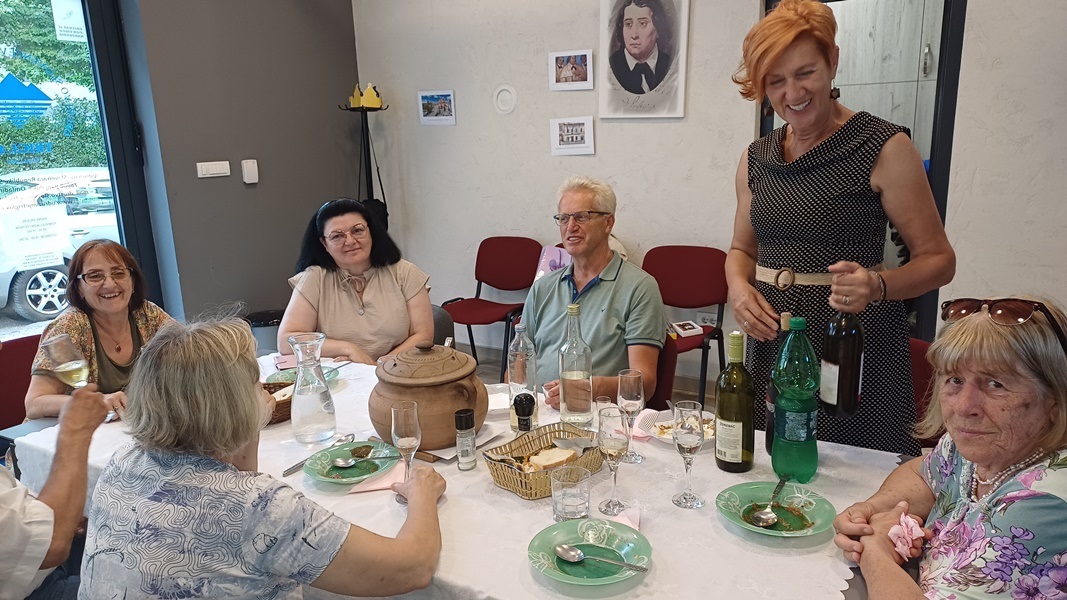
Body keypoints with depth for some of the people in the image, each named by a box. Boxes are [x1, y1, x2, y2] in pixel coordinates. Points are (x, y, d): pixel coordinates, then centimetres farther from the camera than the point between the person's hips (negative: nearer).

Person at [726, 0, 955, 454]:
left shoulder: (885, 148, -6)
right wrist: (739, 287, -2)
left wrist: (877, 286, -22)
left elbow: (938, 259, -3)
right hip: (771, 338, 4)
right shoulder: (756, 158, 8)